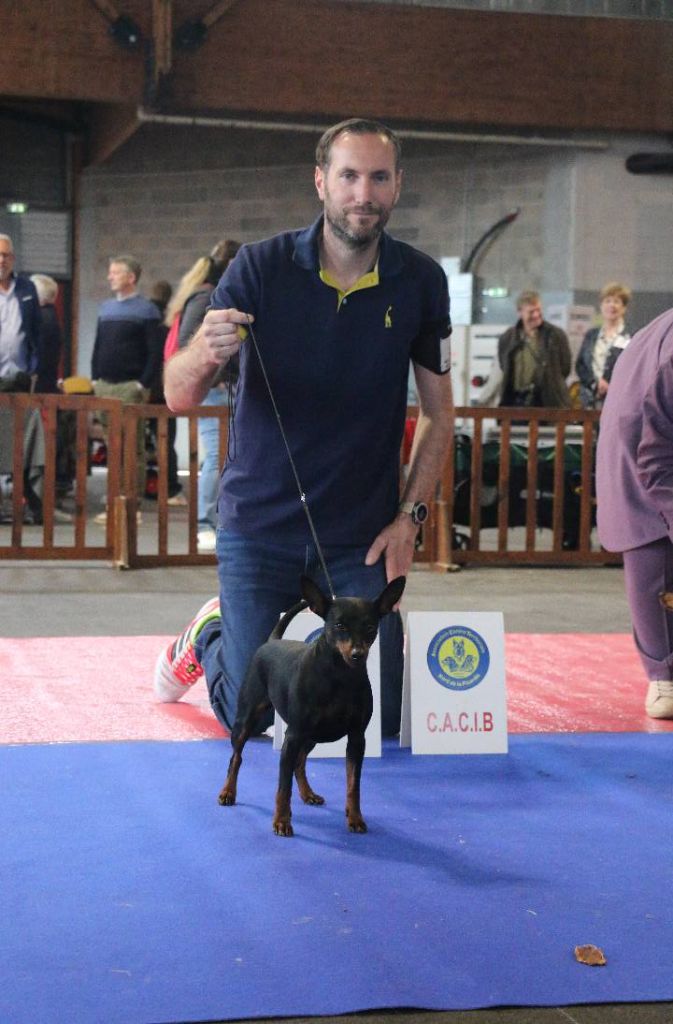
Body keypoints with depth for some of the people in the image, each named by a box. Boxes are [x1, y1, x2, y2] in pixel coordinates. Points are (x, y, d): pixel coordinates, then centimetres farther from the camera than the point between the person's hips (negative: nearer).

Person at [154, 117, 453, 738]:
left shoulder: (420, 281, -4)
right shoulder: (261, 267, -10)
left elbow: (439, 412, 6)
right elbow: (178, 397, -14)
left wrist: (410, 517, -3)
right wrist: (205, 355, -36)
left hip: (362, 534, 2)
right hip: (259, 526, -2)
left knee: (377, 723, 0)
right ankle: (210, 635, 32)